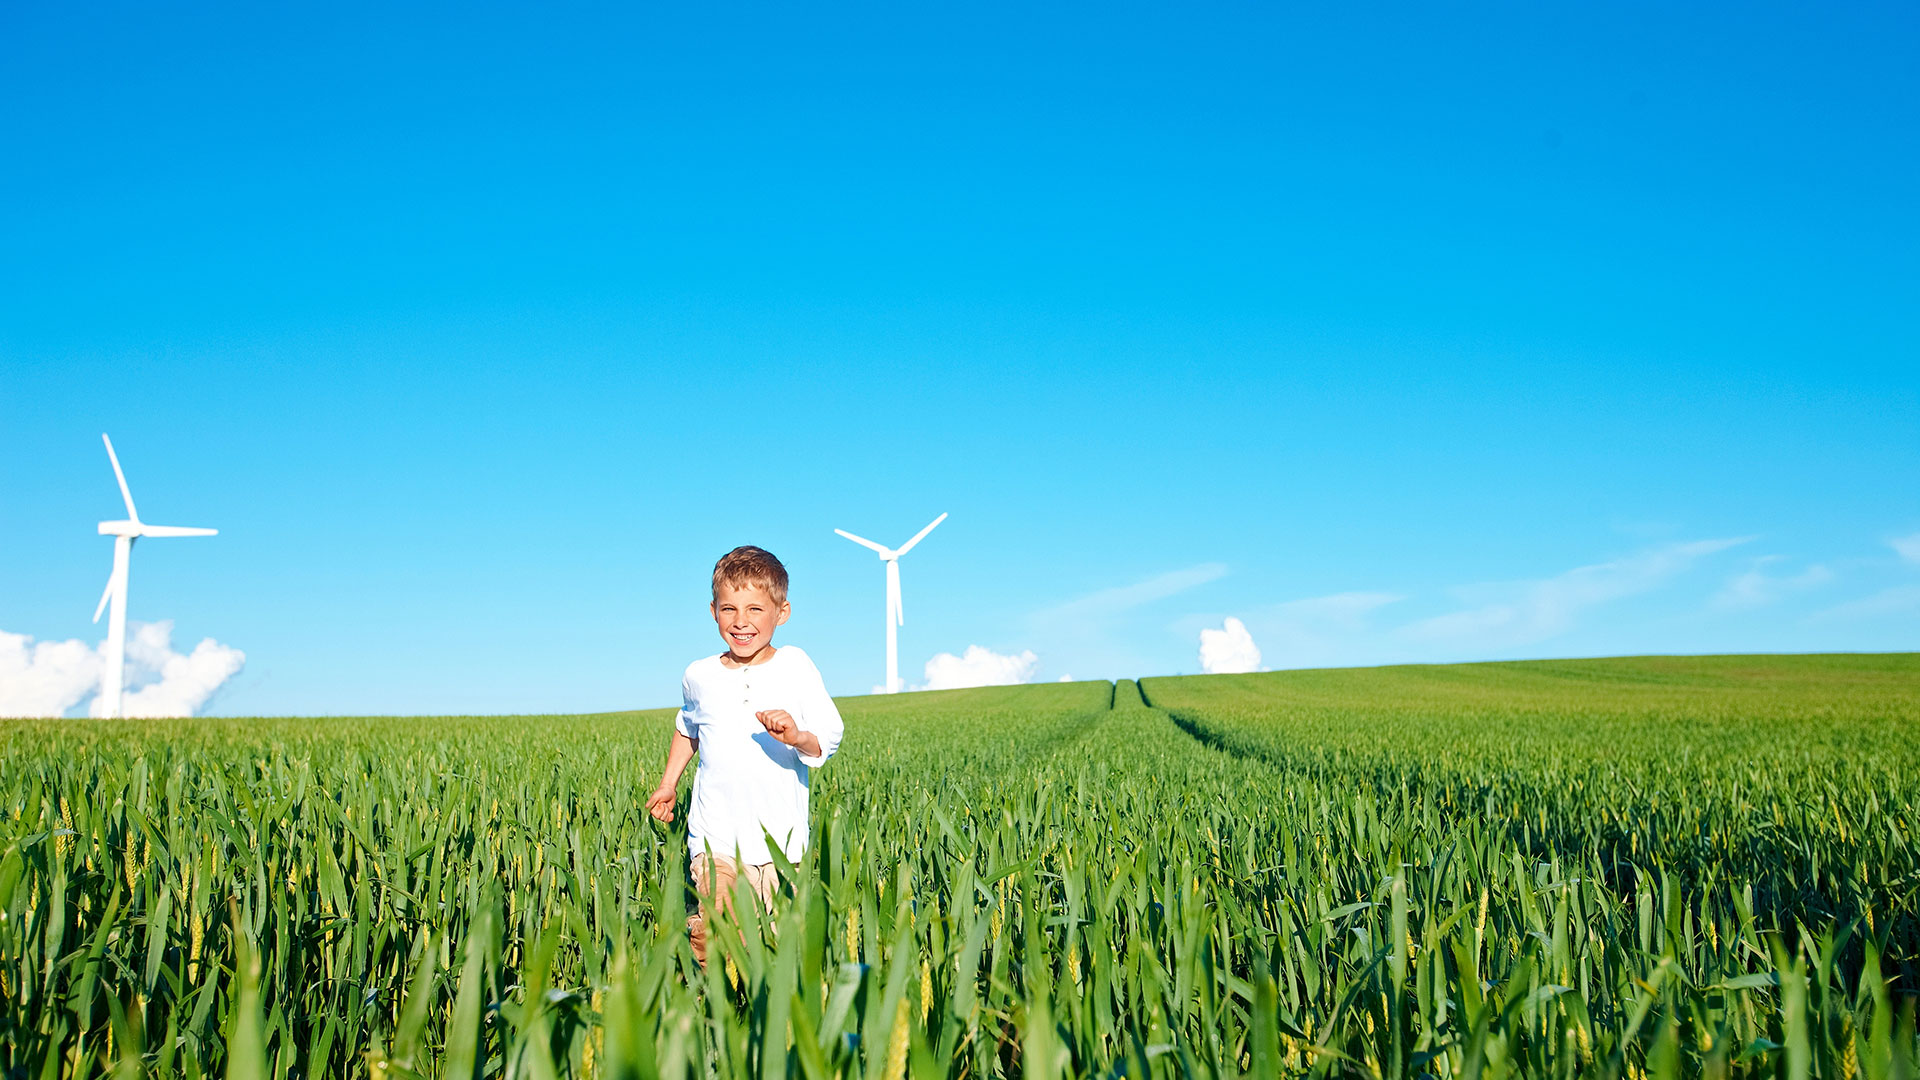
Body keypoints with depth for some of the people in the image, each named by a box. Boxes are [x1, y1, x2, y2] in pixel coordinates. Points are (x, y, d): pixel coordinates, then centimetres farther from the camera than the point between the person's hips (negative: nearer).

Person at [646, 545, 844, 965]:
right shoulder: (699, 675, 6)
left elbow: (829, 737, -7)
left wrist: (797, 737, -27)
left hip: (781, 837, -1)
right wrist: (668, 783, 25)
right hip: (716, 835, 1)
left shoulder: (794, 666, -2)